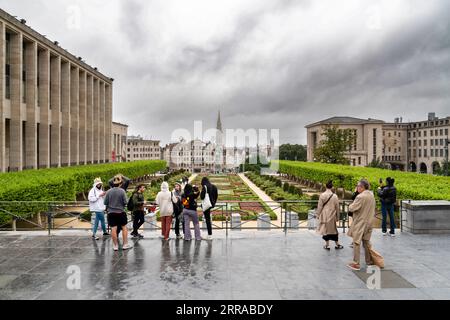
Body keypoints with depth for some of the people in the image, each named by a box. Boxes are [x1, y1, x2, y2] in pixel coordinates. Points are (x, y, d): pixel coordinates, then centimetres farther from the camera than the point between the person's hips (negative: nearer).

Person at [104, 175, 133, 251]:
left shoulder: (109, 191, -3)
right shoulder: (122, 191, -10)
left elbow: (105, 203, 0)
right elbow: (125, 202, -10)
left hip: (111, 212, 2)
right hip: (121, 212, -2)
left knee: (114, 229, 5)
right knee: (124, 227, 10)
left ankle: (115, 245, 13)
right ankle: (125, 244, 13)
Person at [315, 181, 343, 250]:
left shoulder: (322, 195, -11)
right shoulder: (335, 196, -8)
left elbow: (319, 206, -6)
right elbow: (337, 208, 1)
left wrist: (318, 214, 6)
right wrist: (337, 217, 12)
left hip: (324, 216, -1)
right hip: (332, 216, 1)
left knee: (325, 229, 9)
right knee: (333, 229, 13)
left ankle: (327, 245, 15)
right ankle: (337, 244, 24)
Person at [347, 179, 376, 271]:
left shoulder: (360, 197, -21)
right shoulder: (372, 195, 4)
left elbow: (352, 208, -19)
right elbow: (374, 207, 17)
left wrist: (350, 206, 0)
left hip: (360, 223, -8)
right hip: (369, 222, 8)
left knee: (357, 242, 0)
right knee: (366, 242, 19)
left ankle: (356, 264, 4)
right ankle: (369, 260, 29)